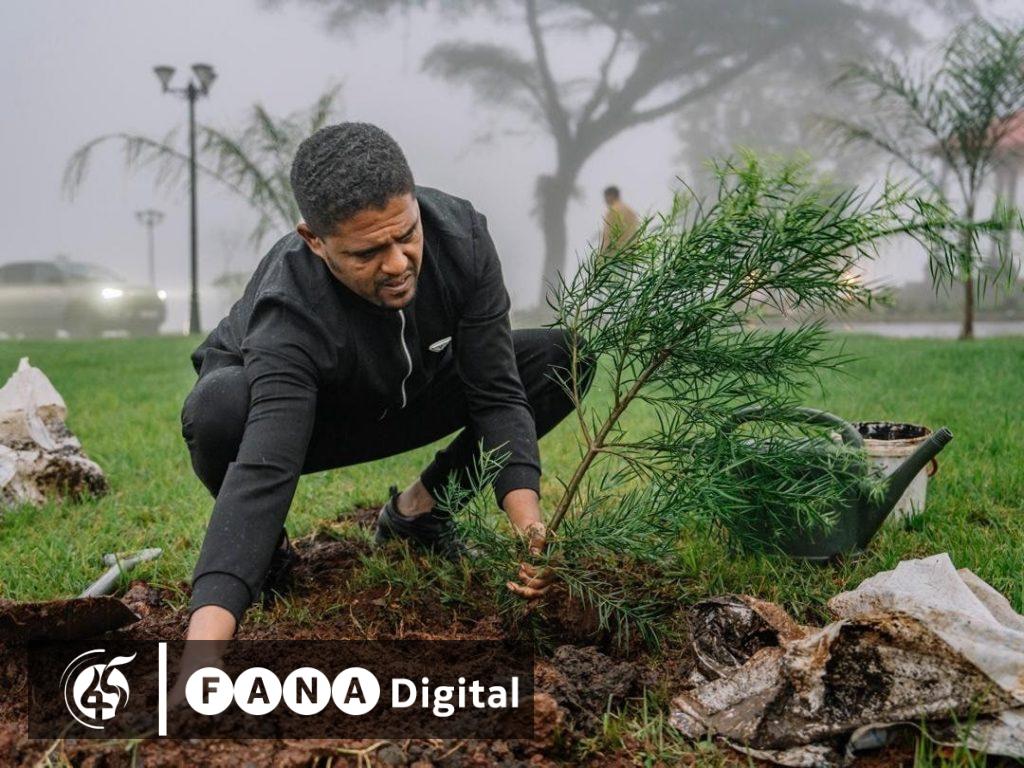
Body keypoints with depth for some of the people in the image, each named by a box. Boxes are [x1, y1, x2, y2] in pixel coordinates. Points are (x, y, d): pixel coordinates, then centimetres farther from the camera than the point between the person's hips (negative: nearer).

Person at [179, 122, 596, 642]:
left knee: (564, 358, -14)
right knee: (219, 411, -40)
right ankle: (263, 542, -6)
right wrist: (205, 636, -64)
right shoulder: (291, 314, -41)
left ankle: (418, 509, 2)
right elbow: (261, 472, -52)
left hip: (402, 394, 4)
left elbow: (497, 393, -25)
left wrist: (529, 528, -40)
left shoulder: (461, 237, -29)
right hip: (283, 403, -4)